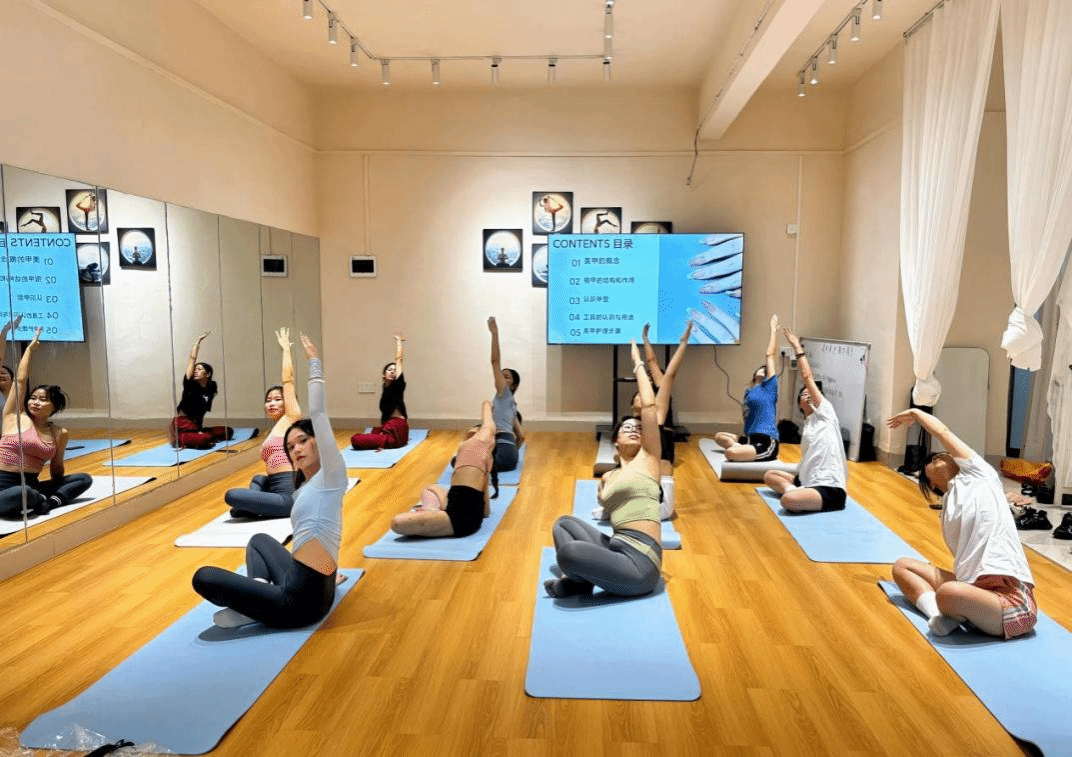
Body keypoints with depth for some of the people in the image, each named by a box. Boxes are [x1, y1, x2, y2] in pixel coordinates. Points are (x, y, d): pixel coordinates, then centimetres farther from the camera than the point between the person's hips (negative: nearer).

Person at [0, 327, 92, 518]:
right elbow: (20, 379, -3)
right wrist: (30, 348, 3)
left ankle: (49, 503, -27)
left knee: (84, 479, -7)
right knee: (22, 493, -40)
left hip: (31, 486, 5)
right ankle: (38, 501, -7)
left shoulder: (59, 433, 7)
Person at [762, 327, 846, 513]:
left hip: (830, 489, -10)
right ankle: (793, 490, -8)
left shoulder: (824, 412, 0)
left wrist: (797, 347, 3)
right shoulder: (807, 426, 21)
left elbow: (808, 377, -2)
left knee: (788, 500, -35)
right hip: (809, 482, 10)